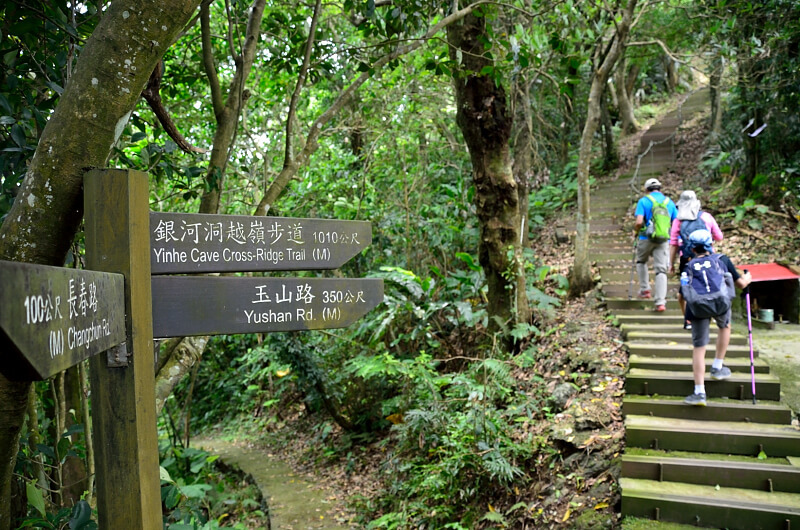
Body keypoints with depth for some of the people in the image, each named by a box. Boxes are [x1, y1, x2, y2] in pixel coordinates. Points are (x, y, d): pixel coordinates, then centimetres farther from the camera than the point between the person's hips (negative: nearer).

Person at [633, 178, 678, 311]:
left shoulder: (643, 201, -3)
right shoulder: (670, 202, 9)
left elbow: (639, 222, -15)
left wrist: (636, 231, 5)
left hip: (646, 238, -2)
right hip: (664, 240, 2)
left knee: (641, 262, 25)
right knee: (661, 270, 1)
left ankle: (644, 290, 23)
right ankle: (660, 302, -7)